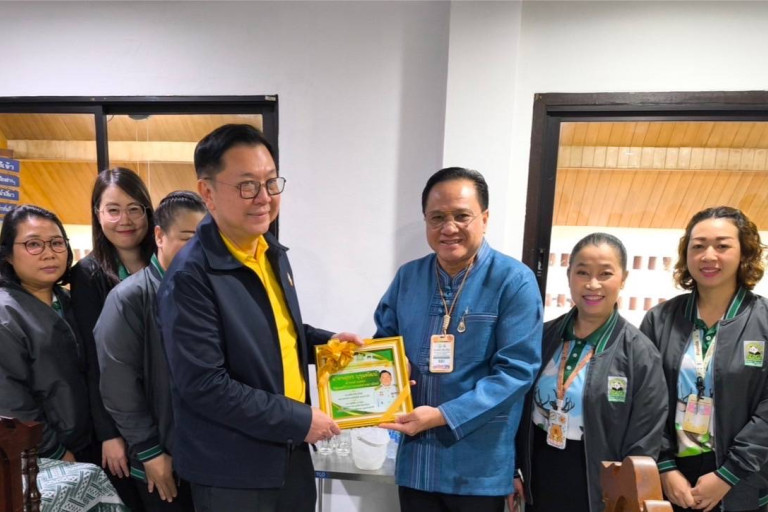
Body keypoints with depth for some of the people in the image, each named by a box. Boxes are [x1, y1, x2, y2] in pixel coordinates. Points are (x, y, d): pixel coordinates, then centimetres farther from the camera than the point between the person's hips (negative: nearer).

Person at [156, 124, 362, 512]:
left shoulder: (273, 252, 3)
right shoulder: (190, 276, -22)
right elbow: (203, 385, -23)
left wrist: (326, 341, 0)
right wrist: (300, 419, -19)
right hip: (231, 469, -7)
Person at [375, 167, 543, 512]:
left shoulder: (515, 281, -12)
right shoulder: (408, 277, 2)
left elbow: (516, 370, -15)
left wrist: (444, 416, -20)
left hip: (480, 467, -3)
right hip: (416, 458, 4)